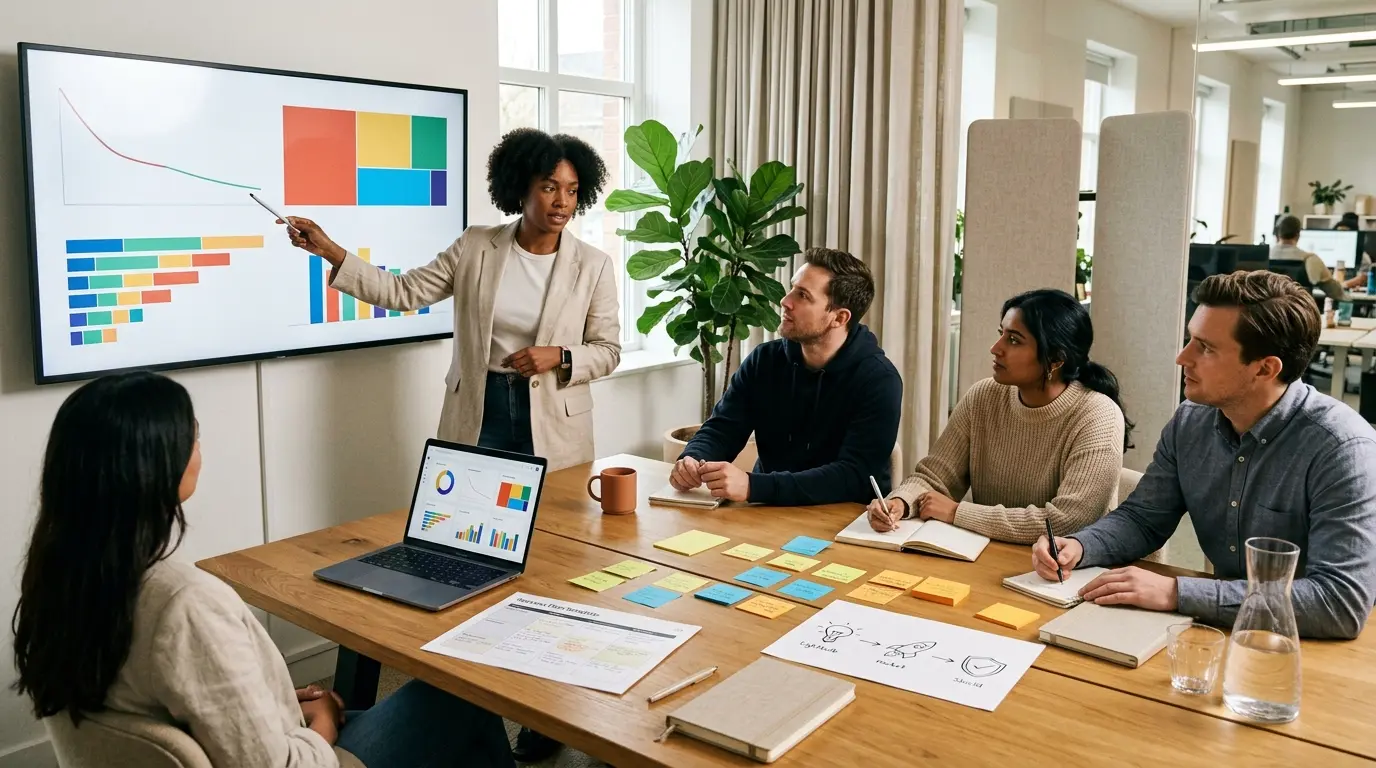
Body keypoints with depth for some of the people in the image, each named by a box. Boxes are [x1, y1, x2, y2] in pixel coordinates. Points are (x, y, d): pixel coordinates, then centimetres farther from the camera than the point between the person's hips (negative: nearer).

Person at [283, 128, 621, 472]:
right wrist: (330, 251, -8)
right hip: (477, 414, 1)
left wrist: (560, 356, -19)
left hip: (552, 425, -1)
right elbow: (404, 292, -1)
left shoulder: (594, 265, -5)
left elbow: (607, 351, 0)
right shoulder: (475, 245, -1)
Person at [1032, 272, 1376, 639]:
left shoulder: (1341, 447, -20)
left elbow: (1344, 601, -28)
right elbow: (1143, 519, 9)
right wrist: (1078, 546, -12)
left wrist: (1177, 593, -30)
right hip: (1222, 629, 5)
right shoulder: (1190, 423, -2)